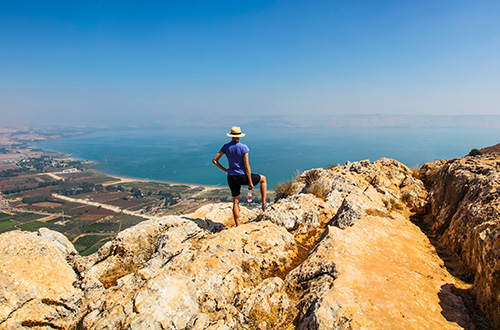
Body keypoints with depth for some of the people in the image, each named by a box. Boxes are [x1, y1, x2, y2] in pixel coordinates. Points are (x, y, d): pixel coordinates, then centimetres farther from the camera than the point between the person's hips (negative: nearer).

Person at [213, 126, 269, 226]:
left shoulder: (226, 147, -1)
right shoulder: (243, 147, -13)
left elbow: (214, 160, -1)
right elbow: (247, 166, -14)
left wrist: (225, 170, 9)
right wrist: (250, 182, -9)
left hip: (231, 177, 4)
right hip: (243, 177, -4)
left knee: (236, 202, 14)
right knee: (263, 179, 23)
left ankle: (238, 227, 17)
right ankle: (264, 203, 24)